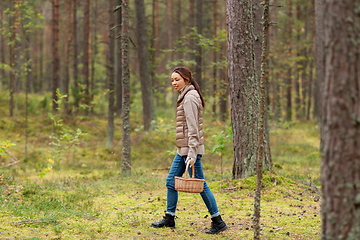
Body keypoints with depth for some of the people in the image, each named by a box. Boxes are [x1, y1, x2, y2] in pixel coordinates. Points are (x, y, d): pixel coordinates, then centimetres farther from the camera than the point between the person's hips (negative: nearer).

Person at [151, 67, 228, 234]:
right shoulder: (185, 96, 15)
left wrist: (192, 153, -24)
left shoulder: (190, 98, -15)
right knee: (171, 181, 13)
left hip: (190, 147, -10)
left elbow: (193, 127, -20)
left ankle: (218, 222, 2)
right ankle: (169, 219, 22)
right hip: (183, 148, 10)